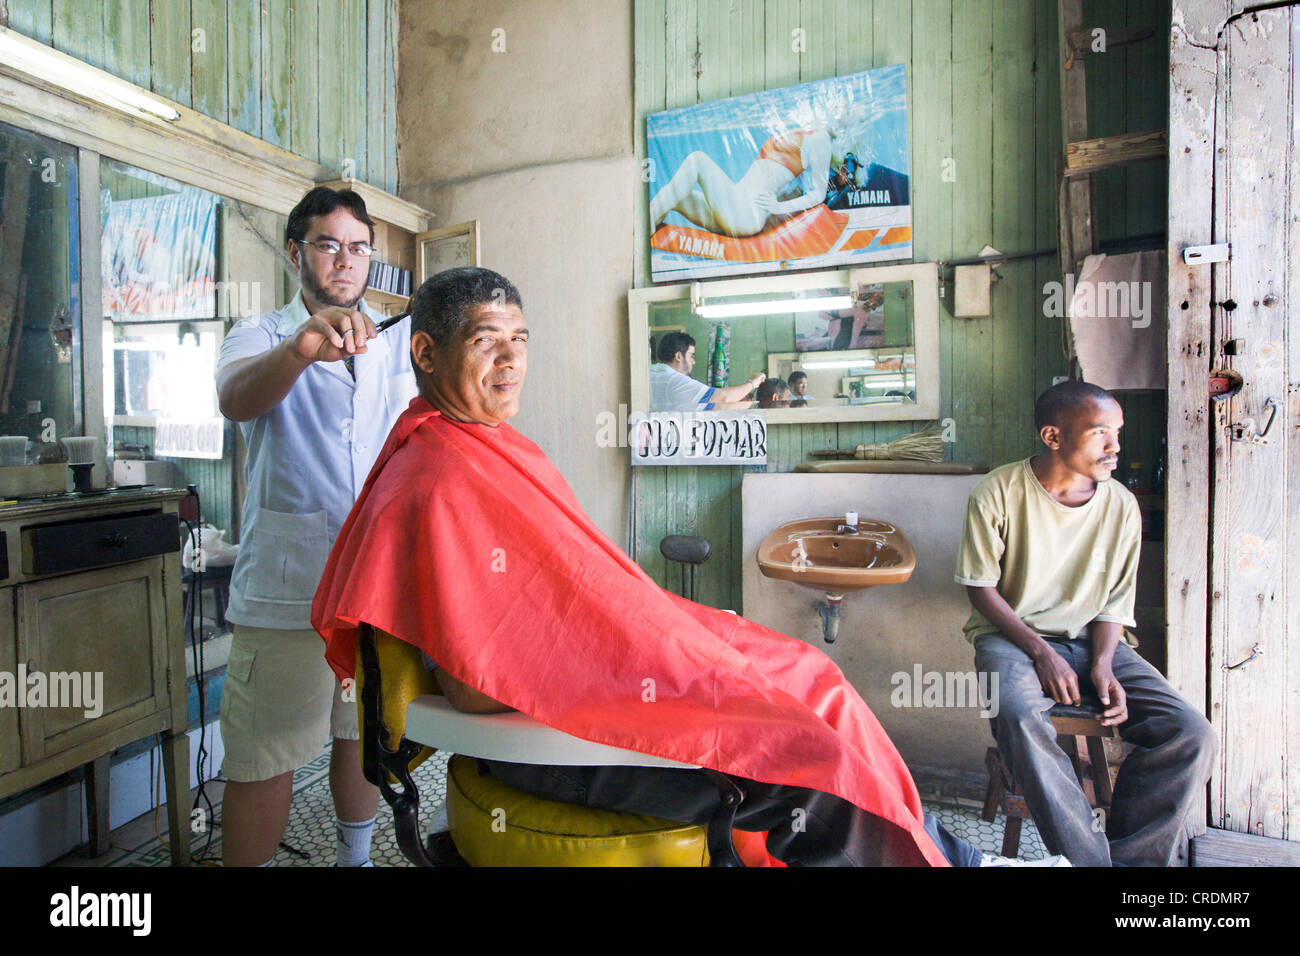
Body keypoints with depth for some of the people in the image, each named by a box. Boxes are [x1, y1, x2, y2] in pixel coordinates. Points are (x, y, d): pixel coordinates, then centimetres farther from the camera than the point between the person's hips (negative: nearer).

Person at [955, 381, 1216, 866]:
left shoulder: (1121, 505, 1)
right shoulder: (997, 493, -10)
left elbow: (1115, 601, 6)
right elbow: (981, 588, -7)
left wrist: (1102, 665, -12)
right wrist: (1041, 652, -17)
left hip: (1092, 640, 4)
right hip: (1011, 637, -4)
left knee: (1192, 734, -15)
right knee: (1020, 719, -35)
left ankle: (1129, 855, -4)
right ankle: (1089, 857, -21)